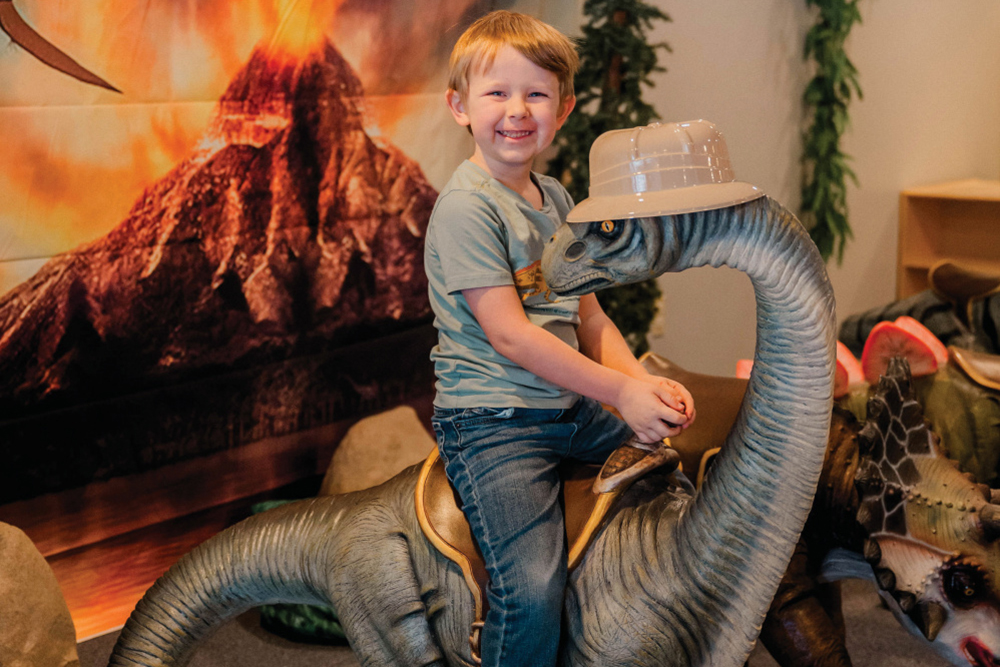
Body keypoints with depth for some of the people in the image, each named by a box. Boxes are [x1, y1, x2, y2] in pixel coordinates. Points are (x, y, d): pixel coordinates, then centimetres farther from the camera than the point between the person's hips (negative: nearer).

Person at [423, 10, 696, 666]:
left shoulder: (556, 198, 13)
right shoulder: (465, 207, -13)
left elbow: (588, 315, 12)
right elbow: (509, 335, -19)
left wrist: (645, 382, -6)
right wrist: (621, 391, -18)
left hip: (574, 412, 8)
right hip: (491, 423, -8)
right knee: (533, 592, -22)